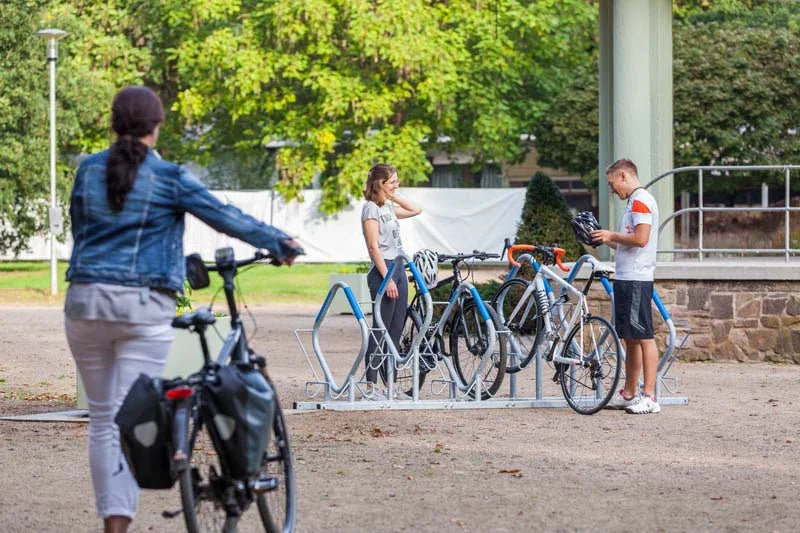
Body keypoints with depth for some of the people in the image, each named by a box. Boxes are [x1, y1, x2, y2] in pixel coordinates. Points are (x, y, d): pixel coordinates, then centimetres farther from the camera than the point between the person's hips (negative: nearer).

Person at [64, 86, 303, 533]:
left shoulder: (89, 170, 7)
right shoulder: (168, 176, -5)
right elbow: (224, 217, 0)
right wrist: (280, 243, 12)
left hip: (86, 300, 4)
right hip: (144, 307, -4)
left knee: (102, 418, 11)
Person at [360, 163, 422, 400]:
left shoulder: (388, 207, 16)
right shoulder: (371, 208, -9)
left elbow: (415, 210, 26)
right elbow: (374, 246, -15)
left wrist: (393, 196, 15)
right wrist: (387, 278, -19)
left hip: (398, 270, 9)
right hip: (383, 270, -9)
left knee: (396, 331, 8)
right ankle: (370, 386, -6)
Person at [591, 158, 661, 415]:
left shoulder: (641, 201, -11)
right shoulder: (635, 202, 22)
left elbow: (640, 238, -21)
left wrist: (612, 236, -9)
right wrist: (608, 241, 14)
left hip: (636, 280, -11)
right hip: (626, 278, 11)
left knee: (643, 336, -10)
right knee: (630, 338, 13)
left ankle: (649, 396, -11)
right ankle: (629, 394, 19)